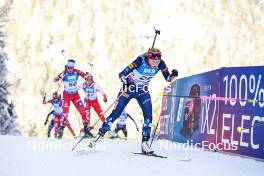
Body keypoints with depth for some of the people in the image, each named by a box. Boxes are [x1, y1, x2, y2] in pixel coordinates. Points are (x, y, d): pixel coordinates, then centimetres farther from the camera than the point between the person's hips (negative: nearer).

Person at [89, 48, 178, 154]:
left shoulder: (160, 64, -18)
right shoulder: (141, 61, -30)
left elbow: (168, 78, -5)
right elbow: (122, 74, -29)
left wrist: (173, 75, -27)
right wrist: (125, 82, -49)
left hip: (143, 92, 3)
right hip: (129, 88, -3)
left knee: (148, 116, -12)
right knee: (116, 113, -4)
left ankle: (145, 142, -3)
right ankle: (100, 135, 11)